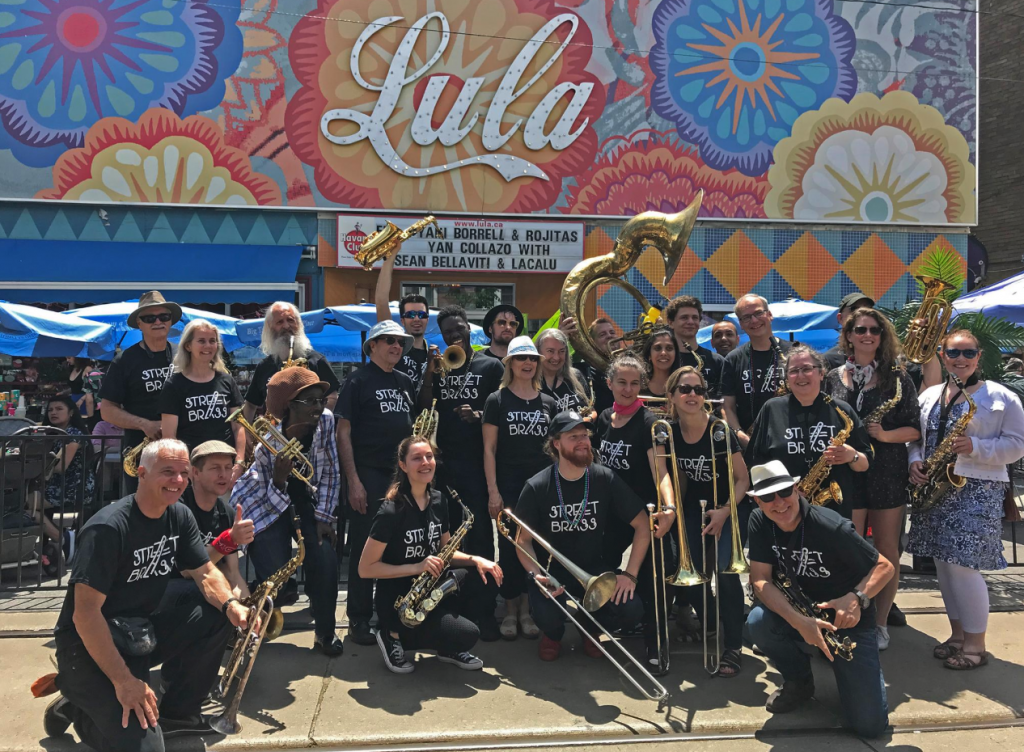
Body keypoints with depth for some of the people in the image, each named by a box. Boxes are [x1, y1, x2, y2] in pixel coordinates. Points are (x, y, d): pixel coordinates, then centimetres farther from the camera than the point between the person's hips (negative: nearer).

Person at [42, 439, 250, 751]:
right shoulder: (109, 527, -23)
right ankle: (80, 709, 8)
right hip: (91, 646, -8)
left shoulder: (180, 517, -1)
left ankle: (178, 710, 6)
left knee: (219, 613, -11)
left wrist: (231, 605, -24)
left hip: (142, 634, 8)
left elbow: (206, 574, -1)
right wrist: (124, 681, -30)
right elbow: (85, 613, -26)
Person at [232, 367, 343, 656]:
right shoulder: (270, 443, -27)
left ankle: (325, 633, 5)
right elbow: (275, 501, -19)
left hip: (303, 497, 4)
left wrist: (323, 517, -11)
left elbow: (330, 473, -8)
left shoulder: (325, 421, -19)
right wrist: (279, 478, -39)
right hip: (264, 504, -3)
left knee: (325, 561, -15)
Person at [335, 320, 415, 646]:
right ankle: (359, 619, 9)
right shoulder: (358, 381, -3)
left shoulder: (405, 382, 14)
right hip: (368, 474, -6)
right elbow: (343, 432, -8)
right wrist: (353, 480, -15)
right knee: (364, 547, -1)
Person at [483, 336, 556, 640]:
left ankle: (528, 609, 18)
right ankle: (510, 610, 13)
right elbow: (489, 448, -3)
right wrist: (493, 490, -10)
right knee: (509, 546, 0)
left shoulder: (549, 403, 9)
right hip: (508, 486, -3)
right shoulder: (497, 400, 0)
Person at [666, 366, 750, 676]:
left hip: (729, 507, -3)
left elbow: (743, 479, -12)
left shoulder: (720, 430, -17)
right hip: (693, 508, 3)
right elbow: (665, 473, -14)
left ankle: (733, 645, -5)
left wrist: (724, 512, -24)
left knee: (723, 569, -21)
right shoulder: (668, 431, -7)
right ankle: (710, 625, 18)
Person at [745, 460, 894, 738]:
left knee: (870, 725, -15)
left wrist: (857, 598, -35)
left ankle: (865, 668, 20)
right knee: (757, 623, -30)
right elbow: (760, 579, -19)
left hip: (847, 619, -4)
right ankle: (799, 681, 2)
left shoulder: (830, 527, -25)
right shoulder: (759, 523, -12)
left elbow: (885, 566, -16)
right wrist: (799, 621, -35)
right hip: (799, 614, 4)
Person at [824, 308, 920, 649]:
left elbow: (914, 429, -1)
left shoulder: (897, 377, 2)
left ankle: (881, 623, 21)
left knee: (887, 551, 7)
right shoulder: (833, 378, 6)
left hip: (887, 473, 0)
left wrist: (883, 435, -18)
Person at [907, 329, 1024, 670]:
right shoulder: (928, 395, 13)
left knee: (962, 565, -9)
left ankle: (976, 644, 7)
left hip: (977, 490, -5)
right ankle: (957, 633, 25)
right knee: (944, 563, 10)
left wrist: (975, 447, -19)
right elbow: (917, 438, 18)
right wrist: (915, 461, -2)